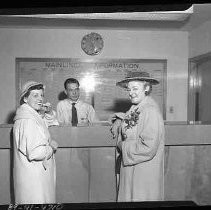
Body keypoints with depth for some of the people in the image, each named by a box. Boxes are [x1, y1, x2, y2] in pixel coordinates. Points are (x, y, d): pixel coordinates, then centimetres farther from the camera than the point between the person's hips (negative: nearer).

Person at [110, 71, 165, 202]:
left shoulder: (150, 111, -20)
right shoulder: (135, 109, 6)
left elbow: (149, 148, -24)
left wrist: (123, 146, -13)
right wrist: (120, 121, -9)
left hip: (145, 173, -8)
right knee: (127, 197, 18)